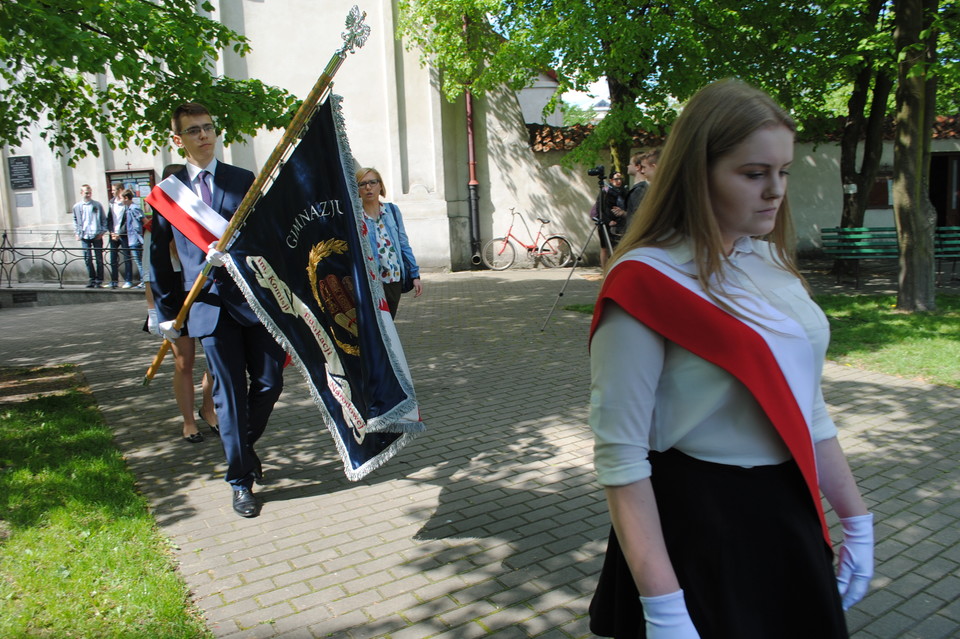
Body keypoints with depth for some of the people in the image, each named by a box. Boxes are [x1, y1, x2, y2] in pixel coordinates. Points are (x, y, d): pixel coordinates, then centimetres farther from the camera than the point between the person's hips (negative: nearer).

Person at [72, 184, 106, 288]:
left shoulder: (97, 205, 2)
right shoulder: (77, 207, 6)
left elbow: (104, 219, 6)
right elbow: (75, 221, 16)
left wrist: (102, 231, -2)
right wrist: (77, 233, 8)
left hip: (97, 236, -1)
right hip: (84, 237, 1)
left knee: (99, 258, 2)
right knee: (88, 258, 1)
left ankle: (99, 280, 9)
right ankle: (91, 279, 11)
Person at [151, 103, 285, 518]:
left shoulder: (246, 181, 7)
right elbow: (159, 256, 13)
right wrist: (166, 311, 13)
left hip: (256, 298, 1)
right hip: (209, 305, 0)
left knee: (269, 384, 4)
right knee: (229, 394, 3)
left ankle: (244, 446, 33)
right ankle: (241, 480, 17)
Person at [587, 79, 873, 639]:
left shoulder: (772, 260, 4)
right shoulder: (647, 280, -19)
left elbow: (805, 406, 12)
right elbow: (621, 456, -20)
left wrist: (856, 519, 13)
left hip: (791, 520, 7)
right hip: (697, 528, -7)